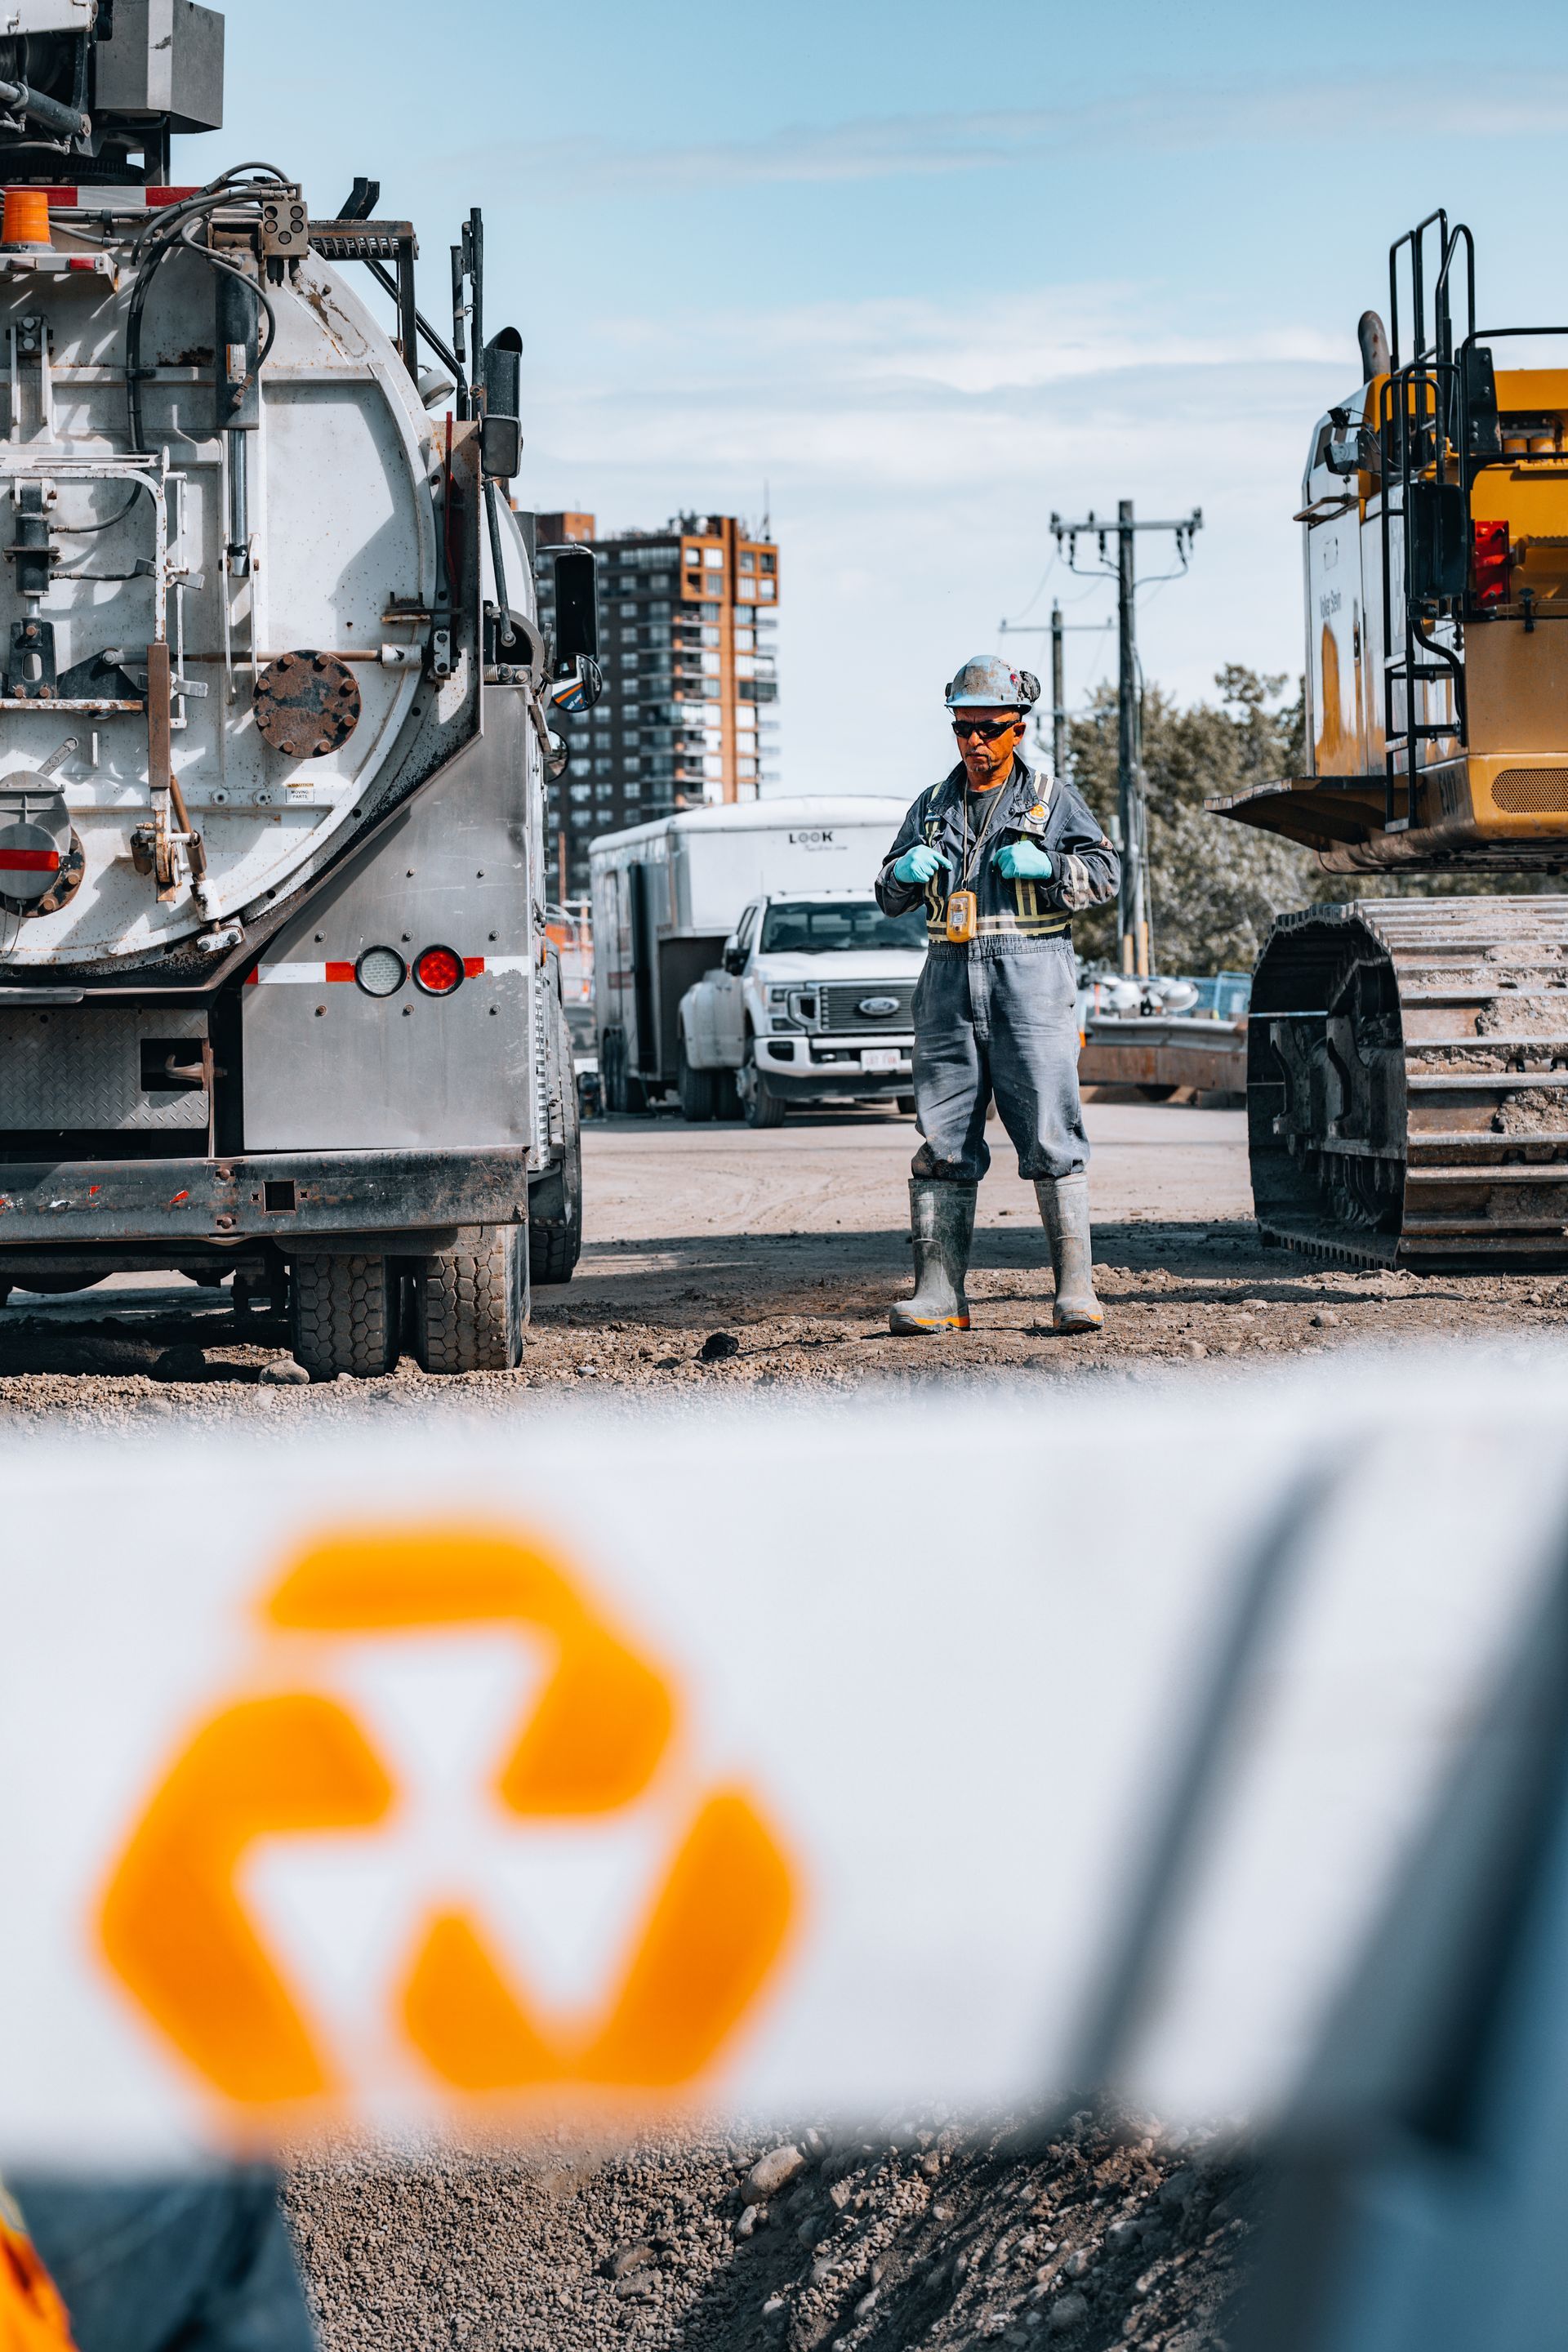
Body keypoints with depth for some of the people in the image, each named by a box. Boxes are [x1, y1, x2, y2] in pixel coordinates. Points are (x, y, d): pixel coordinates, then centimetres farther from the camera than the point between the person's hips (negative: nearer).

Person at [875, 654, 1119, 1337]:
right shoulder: (932, 807, 20)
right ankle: (938, 1291, -1)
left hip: (1030, 978, -4)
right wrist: (906, 871, -2)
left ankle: (1075, 1285, -9)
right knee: (942, 1141, -1)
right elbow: (889, 897, 20)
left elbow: (1105, 873, 2)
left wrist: (1046, 866, -15)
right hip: (950, 980, 4)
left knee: (1050, 1135, -10)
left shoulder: (1052, 799, 9)